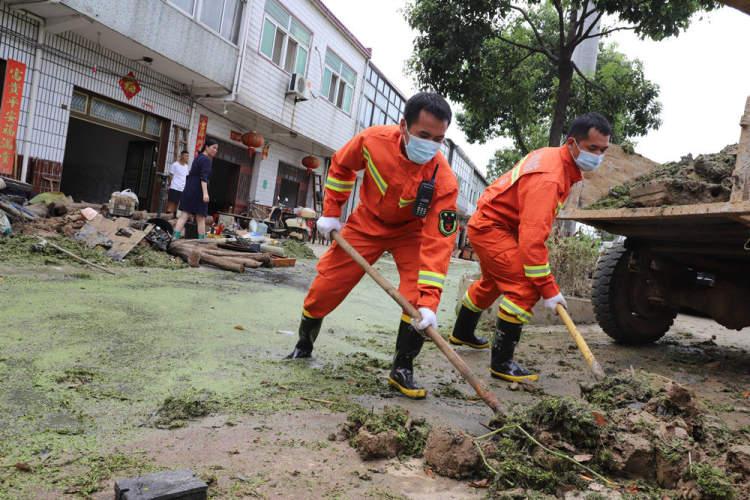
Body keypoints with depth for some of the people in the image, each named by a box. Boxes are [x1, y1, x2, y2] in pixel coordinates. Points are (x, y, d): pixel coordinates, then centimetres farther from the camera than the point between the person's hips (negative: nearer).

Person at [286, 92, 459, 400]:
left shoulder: (444, 181, -33)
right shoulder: (373, 140, -27)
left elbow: (438, 241, -36)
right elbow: (340, 166, -4)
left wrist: (428, 300, -43)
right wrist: (331, 212, -4)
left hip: (411, 231, -1)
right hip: (367, 223, 2)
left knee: (419, 297, -21)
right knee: (325, 285, 1)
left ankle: (402, 370, -1)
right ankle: (304, 345, 29)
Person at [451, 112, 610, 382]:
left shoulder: (554, 156, 1)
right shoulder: (547, 178, -30)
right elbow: (533, 237, -35)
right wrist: (549, 289, -31)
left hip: (487, 224, 11)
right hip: (492, 228, -11)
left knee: (492, 283, 27)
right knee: (526, 287, -20)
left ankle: (461, 332, 48)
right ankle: (501, 363, -12)